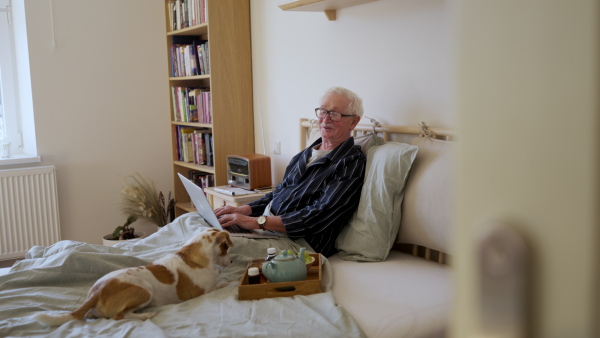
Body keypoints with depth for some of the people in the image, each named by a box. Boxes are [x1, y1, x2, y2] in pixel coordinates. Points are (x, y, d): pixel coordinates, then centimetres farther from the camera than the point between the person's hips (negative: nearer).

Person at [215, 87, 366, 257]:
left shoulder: (352, 164, -9)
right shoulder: (306, 154, 18)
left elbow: (320, 216, -19)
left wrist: (256, 222, -22)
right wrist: (242, 210, 3)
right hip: (264, 227, 8)